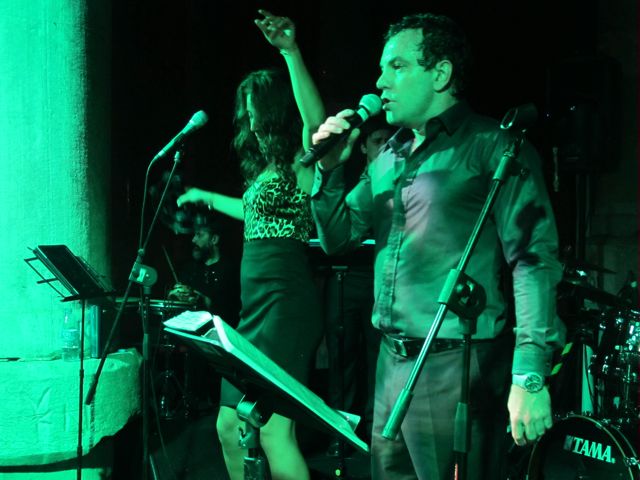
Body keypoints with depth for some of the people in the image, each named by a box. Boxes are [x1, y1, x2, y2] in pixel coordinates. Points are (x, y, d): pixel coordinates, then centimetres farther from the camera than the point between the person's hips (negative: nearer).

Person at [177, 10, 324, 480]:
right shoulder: (268, 168, 18)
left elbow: (316, 121, -30)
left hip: (285, 304, -9)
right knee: (231, 428, 11)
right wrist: (206, 198, 51)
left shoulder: (300, 165, -7)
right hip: (257, 305, 9)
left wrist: (291, 53, -38)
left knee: (273, 431, -13)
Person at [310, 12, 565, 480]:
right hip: (392, 363, 7)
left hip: (457, 367, -7)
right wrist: (330, 169, 0)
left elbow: (535, 260, -15)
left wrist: (530, 376, -23)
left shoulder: (492, 147, -8)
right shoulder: (387, 159, 15)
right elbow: (337, 238, 17)